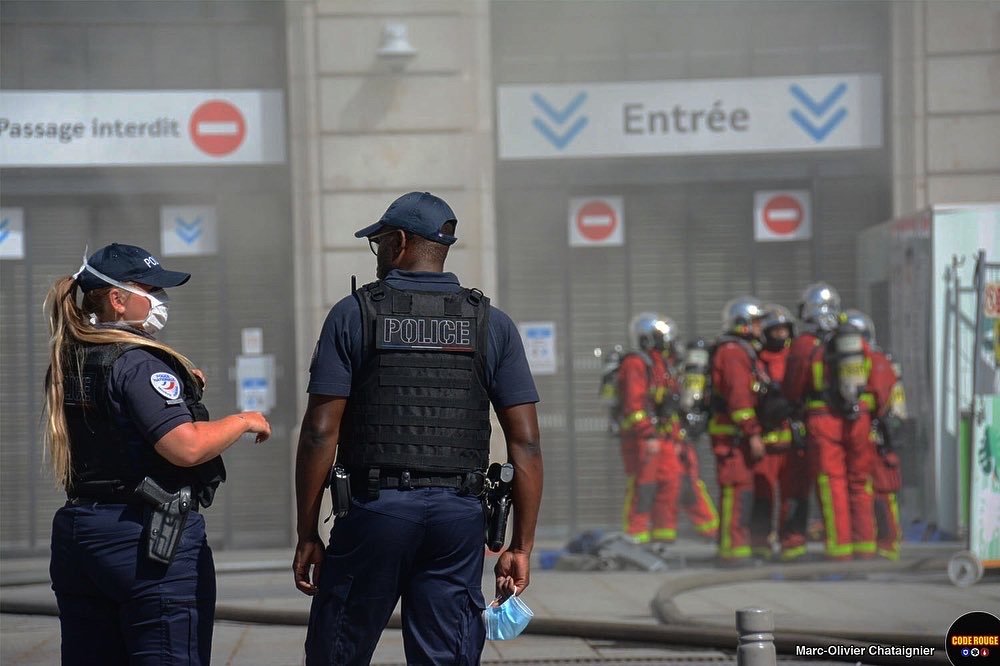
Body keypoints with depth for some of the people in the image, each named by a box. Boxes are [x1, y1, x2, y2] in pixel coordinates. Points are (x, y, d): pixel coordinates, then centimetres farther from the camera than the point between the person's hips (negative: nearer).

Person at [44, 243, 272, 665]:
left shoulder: (66, 364, 12)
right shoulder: (140, 362, -14)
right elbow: (186, 447, -22)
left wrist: (177, 389, 16)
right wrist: (244, 421, -6)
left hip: (76, 532, 8)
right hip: (151, 535, -8)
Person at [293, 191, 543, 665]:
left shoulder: (353, 315, 0)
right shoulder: (492, 325, 7)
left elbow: (320, 433, -5)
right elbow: (526, 442, 2)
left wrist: (307, 535, 1)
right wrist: (521, 547, 6)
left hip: (375, 507, -2)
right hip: (459, 514, 2)